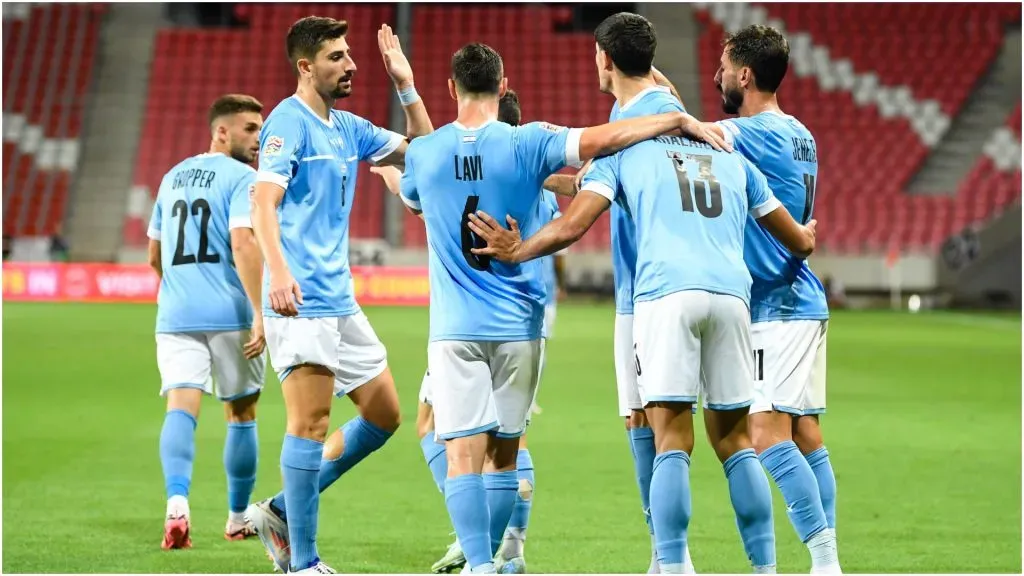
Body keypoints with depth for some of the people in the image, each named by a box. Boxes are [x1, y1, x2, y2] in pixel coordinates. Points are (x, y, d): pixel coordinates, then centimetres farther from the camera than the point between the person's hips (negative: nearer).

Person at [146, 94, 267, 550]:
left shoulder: (173, 177, 17)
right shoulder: (242, 178, -5)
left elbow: (155, 256, 25)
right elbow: (243, 243, -19)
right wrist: (260, 312, -21)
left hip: (175, 316, 4)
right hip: (230, 315, -4)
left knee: (181, 408, -8)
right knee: (241, 414, 12)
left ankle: (177, 503, -32)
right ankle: (238, 518, 22)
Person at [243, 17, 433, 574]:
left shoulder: (349, 128, 16)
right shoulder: (288, 123, -9)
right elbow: (263, 202, -20)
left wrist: (406, 87, 13)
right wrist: (278, 272, -34)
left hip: (340, 299, 9)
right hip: (301, 299, -9)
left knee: (383, 413, 10)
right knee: (310, 422, -10)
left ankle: (279, 513, 16)